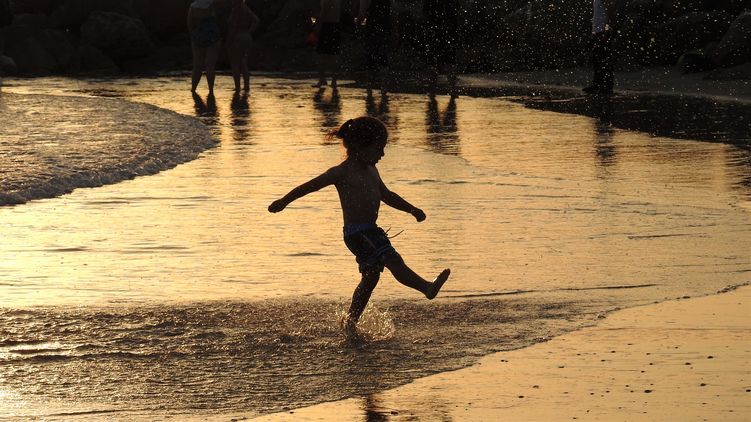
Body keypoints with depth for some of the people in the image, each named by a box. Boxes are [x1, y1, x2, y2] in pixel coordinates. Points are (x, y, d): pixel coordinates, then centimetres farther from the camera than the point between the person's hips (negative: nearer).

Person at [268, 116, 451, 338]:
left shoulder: (371, 171, 16)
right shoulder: (342, 172, -10)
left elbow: (386, 195, 29)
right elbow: (311, 185, -6)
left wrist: (412, 210, 23)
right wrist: (284, 201, -3)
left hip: (372, 231, 10)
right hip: (356, 233, -10)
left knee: (371, 275, 15)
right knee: (393, 260, -21)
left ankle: (351, 320, 25)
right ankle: (427, 287, -31)